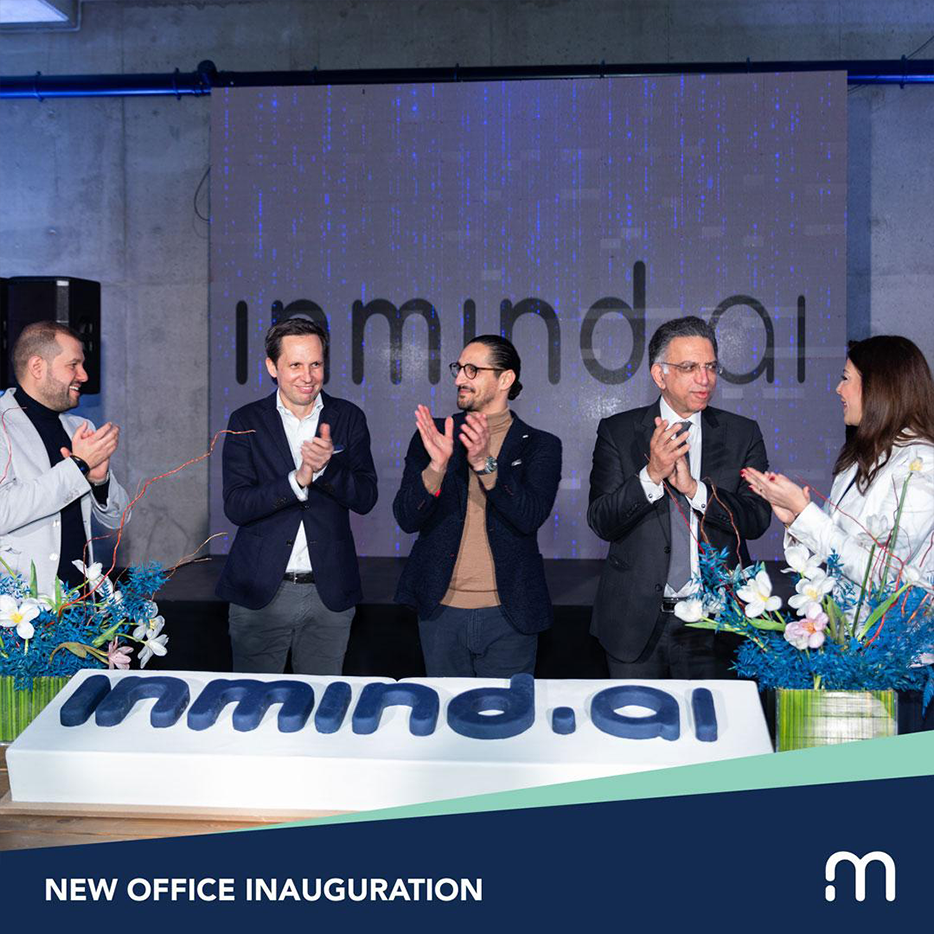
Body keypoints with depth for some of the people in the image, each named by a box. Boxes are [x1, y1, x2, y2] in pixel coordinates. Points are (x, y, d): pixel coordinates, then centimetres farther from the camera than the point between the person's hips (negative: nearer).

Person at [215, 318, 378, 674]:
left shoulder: (348, 418, 3)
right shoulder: (246, 422, -1)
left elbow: (366, 498, -4)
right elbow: (235, 506, -9)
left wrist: (328, 465, -23)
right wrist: (298, 480, -24)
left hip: (329, 592, 1)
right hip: (259, 591, -1)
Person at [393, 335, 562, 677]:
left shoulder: (540, 445, 1)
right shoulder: (433, 435, 4)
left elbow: (530, 517, -15)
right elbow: (406, 518, -4)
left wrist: (485, 463, -26)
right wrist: (438, 464, -21)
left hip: (508, 614, -1)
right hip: (441, 610, 2)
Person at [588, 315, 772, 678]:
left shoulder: (742, 435, 3)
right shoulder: (617, 432, 0)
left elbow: (757, 519, -6)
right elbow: (600, 522, -9)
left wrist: (695, 488, -20)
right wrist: (651, 475, -24)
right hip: (637, 620, 0)